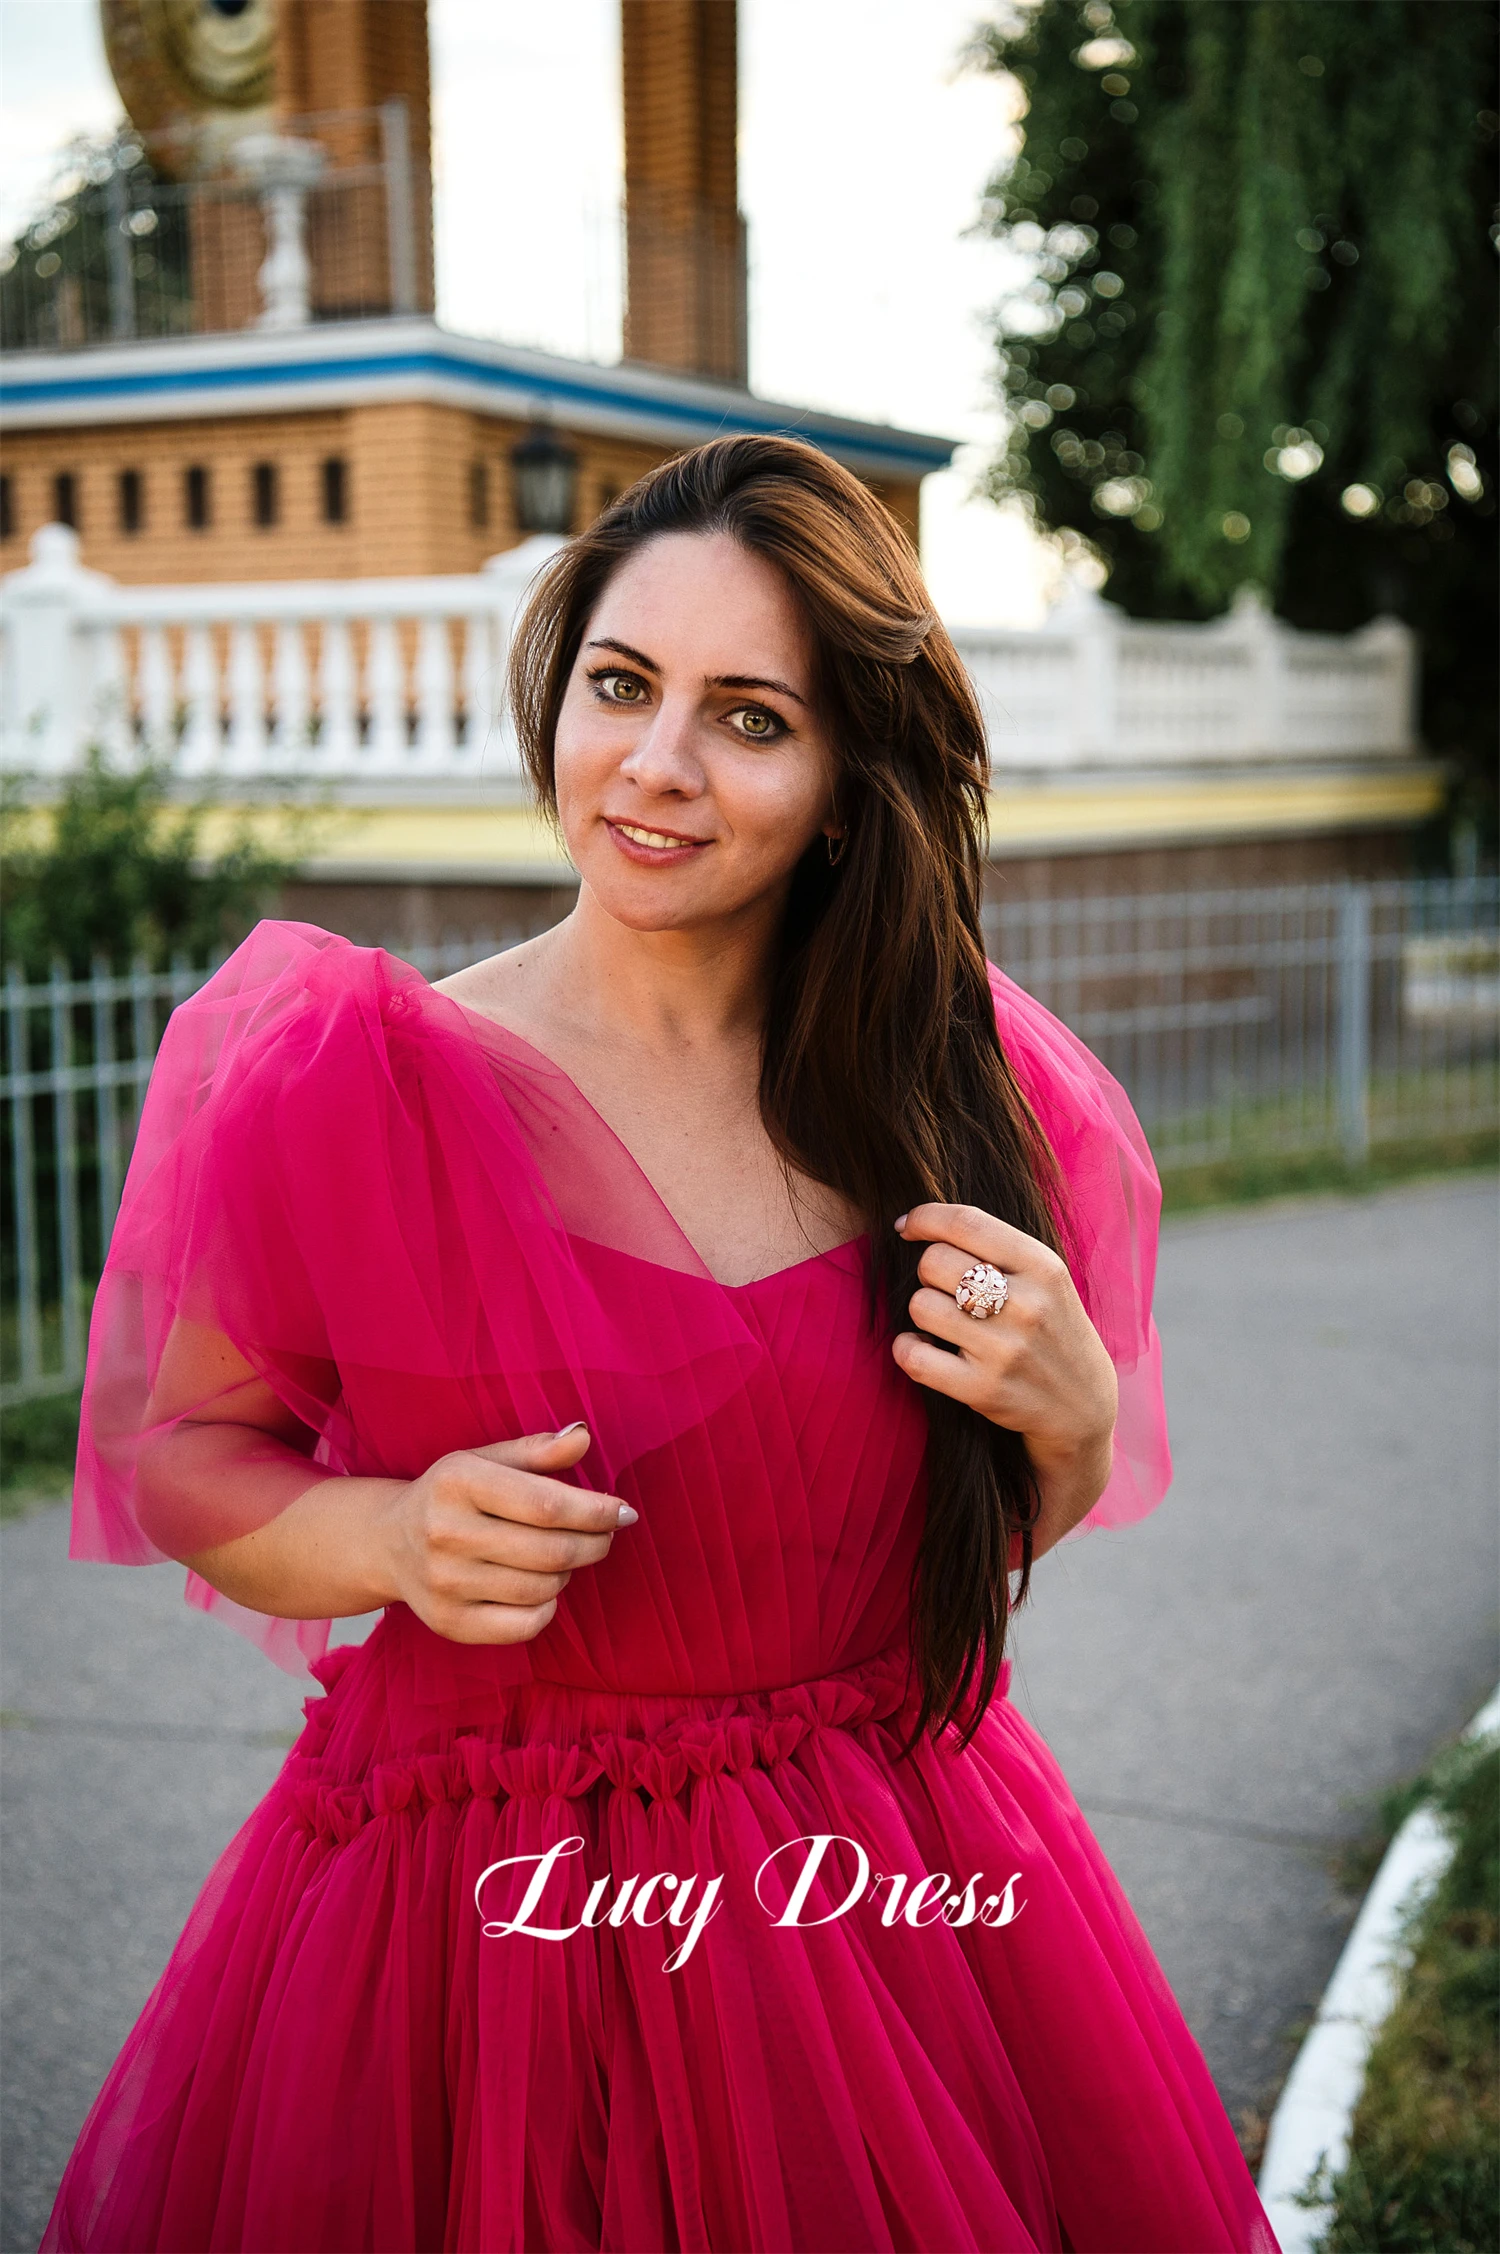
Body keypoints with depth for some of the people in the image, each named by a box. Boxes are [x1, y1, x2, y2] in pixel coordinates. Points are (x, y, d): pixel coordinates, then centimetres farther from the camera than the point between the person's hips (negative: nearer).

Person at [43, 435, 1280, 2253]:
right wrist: (394, 1539, -21)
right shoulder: (348, 1080, -14)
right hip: (482, 1908, -3)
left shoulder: (968, 1083, -2)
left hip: (902, 1900, 3)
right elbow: (178, 1453, -2)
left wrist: (1070, 1415, -11)